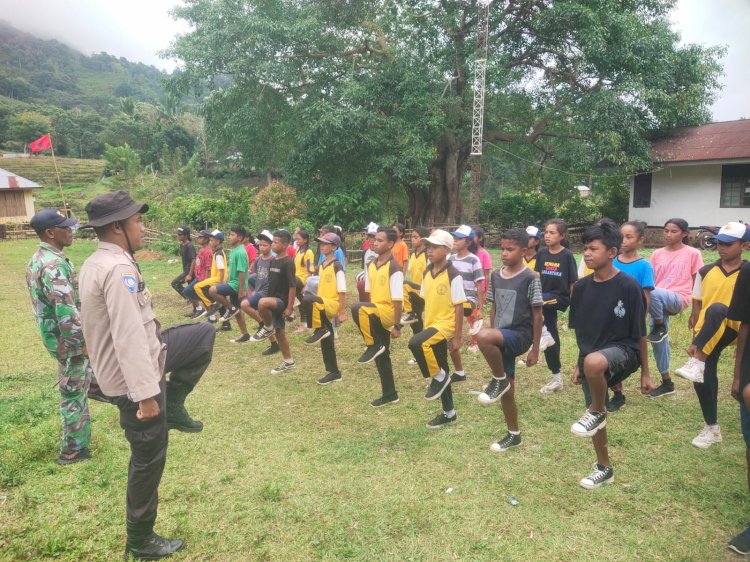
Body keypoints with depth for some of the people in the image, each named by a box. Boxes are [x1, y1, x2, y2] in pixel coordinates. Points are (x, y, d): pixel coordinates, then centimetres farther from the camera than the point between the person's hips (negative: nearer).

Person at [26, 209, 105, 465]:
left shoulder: (39, 258, 7)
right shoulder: (53, 265, -26)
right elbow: (66, 312, -31)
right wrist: (82, 343, -23)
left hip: (56, 332, 9)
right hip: (67, 339, -9)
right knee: (74, 393, 4)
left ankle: (94, 385, 40)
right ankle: (73, 450, 17)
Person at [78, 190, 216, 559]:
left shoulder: (96, 263, 7)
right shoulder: (119, 269, -26)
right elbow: (130, 336, -32)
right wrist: (145, 393, -29)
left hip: (123, 366, 10)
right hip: (133, 377, -9)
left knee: (203, 335, 11)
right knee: (148, 459, 5)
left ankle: (173, 408, 15)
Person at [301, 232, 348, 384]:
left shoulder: (337, 266, -11)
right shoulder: (321, 266, 14)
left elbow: (342, 291, -13)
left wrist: (342, 312, -14)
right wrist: (317, 304, 19)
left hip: (332, 304, -9)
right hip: (323, 305, 9)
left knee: (307, 300, -34)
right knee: (326, 341, 10)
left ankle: (319, 330, -16)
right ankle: (333, 372, 21)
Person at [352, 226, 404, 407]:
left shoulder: (394, 268, -14)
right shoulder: (371, 266, 10)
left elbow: (398, 300, -15)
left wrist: (397, 326, -15)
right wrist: (368, 317, 16)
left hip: (387, 312, -8)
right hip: (375, 314, 8)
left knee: (357, 308, -33)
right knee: (381, 356, 12)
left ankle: (373, 345, -14)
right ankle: (390, 395, 25)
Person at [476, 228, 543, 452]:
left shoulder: (530, 278, -10)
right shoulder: (495, 276, 7)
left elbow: (537, 316, -8)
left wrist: (535, 350, -7)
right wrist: (493, 345, 15)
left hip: (519, 335, -6)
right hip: (501, 337, 6)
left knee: (483, 336, -35)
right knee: (506, 391, 11)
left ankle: (499, 380, -12)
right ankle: (514, 435, 29)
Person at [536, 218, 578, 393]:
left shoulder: (567, 255, -9)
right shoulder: (542, 254, 4)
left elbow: (573, 282, -7)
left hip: (560, 297, -5)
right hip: (544, 298, 5)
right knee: (551, 339, 10)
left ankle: (544, 334, -9)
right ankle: (557, 379, 22)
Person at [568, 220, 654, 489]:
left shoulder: (628, 286, -14)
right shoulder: (582, 287, 0)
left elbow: (639, 333, -7)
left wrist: (645, 373, -2)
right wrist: (578, 366, 14)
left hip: (623, 351, -6)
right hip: (592, 357, 6)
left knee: (594, 362, -40)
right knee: (594, 418, 13)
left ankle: (597, 412, -11)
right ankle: (604, 469, 36)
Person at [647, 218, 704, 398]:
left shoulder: (692, 254, 2)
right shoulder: (657, 254, 12)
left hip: (678, 298, -5)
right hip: (658, 302, 5)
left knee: (654, 293, -37)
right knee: (658, 340, 4)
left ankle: (660, 327, -10)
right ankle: (667, 382, 20)